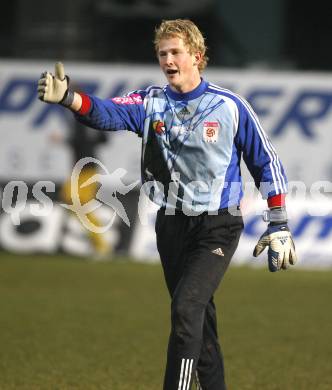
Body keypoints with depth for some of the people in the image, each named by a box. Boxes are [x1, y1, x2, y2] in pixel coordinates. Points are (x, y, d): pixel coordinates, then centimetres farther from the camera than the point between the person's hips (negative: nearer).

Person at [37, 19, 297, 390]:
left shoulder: (230, 106, -5)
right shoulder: (152, 102, 1)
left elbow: (266, 163, 2)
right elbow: (109, 112, -19)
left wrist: (278, 226, 0)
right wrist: (67, 97, -40)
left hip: (218, 225, -4)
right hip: (172, 226, 4)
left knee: (186, 308, -20)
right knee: (197, 318, 11)